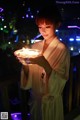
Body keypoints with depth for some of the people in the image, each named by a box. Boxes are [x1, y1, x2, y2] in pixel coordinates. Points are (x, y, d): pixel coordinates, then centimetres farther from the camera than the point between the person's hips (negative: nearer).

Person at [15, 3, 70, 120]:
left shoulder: (62, 49, -16)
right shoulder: (35, 46, -1)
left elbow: (60, 80, -21)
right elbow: (29, 76, -1)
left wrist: (44, 64, -36)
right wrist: (25, 63, -21)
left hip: (52, 100, -4)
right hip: (35, 97, 5)